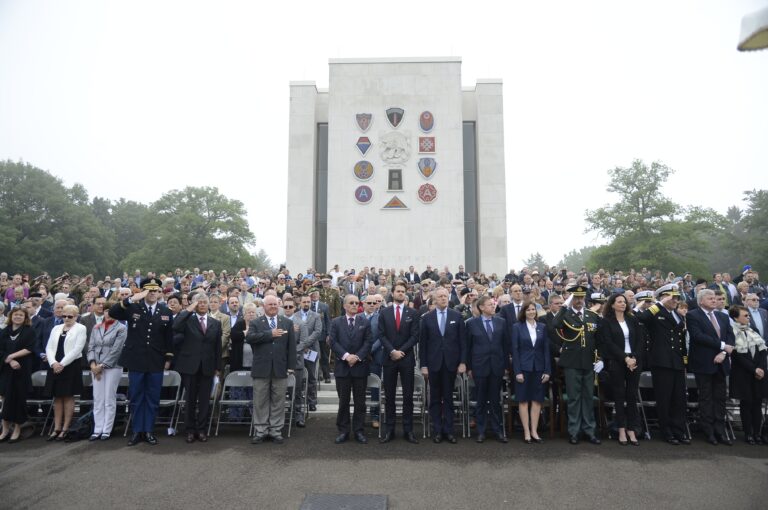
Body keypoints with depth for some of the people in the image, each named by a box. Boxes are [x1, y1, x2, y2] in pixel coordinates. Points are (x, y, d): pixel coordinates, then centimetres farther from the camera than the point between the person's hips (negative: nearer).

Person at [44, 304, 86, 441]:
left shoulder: (80, 328, -2)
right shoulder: (56, 328, 14)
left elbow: (77, 349, -11)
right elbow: (49, 347, 6)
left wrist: (62, 364, -16)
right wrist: (53, 363, -10)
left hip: (71, 366, -5)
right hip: (55, 366, 5)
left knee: (68, 397, 0)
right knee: (57, 397, 8)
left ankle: (65, 429, 6)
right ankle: (57, 428, 14)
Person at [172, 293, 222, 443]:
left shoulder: (215, 323, 8)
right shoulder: (188, 320, 1)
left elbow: (218, 347, 8)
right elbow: (175, 327, -22)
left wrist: (218, 367, 6)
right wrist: (189, 310, -19)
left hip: (207, 367, 2)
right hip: (190, 365, -2)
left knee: (204, 400, 6)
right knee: (190, 399, 7)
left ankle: (201, 429, 18)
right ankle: (190, 430, 19)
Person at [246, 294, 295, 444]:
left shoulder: (287, 323, 8)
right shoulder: (255, 323, 5)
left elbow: (291, 345, 4)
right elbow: (249, 337, -15)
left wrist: (291, 366, -2)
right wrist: (270, 334, -19)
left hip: (280, 368, 1)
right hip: (261, 368, -1)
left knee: (278, 401, 7)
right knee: (260, 402, 7)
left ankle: (276, 431, 16)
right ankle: (260, 431, 17)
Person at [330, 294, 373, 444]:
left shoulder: (365, 322, 7)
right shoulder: (336, 322, 5)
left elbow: (368, 342, -2)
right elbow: (333, 342, -4)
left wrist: (357, 357, -14)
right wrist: (346, 356, -16)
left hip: (360, 367, 1)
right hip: (342, 367, 0)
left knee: (360, 401, 6)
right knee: (343, 401, 7)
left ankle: (359, 431, 15)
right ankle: (343, 431, 16)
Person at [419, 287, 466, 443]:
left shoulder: (457, 316, 2)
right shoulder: (426, 318, 1)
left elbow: (462, 341, 2)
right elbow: (422, 343, 0)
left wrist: (463, 362, -4)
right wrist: (423, 365, -3)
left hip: (451, 363, 0)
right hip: (433, 363, 0)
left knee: (448, 398, 7)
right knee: (435, 398, 8)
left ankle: (448, 430, 15)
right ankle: (437, 430, 16)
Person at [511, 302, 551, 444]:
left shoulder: (542, 327, 6)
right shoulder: (517, 327, -2)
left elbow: (546, 349, 5)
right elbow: (515, 350, -5)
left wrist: (547, 370, -1)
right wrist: (517, 371, -11)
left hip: (539, 368, 3)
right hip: (523, 367, -3)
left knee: (537, 400, 5)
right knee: (523, 400, 2)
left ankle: (534, 431, 13)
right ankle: (526, 432, 10)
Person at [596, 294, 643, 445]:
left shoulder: (632, 320, 11)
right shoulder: (606, 322, 0)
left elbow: (640, 340, 5)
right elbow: (609, 344, -8)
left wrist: (635, 358, -8)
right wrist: (625, 358, -15)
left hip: (634, 361, 3)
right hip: (616, 363, -3)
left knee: (632, 396, 3)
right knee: (619, 396, 2)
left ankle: (631, 430, 10)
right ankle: (622, 431, 9)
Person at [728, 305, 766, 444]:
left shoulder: (753, 331, 11)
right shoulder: (732, 333, -8)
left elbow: (763, 350, 7)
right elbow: (738, 355, -11)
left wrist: (762, 368, -6)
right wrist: (754, 369, -13)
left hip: (759, 372, 5)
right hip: (743, 374, -5)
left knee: (758, 402, 6)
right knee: (746, 403, 2)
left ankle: (757, 432, 15)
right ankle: (748, 433, 11)